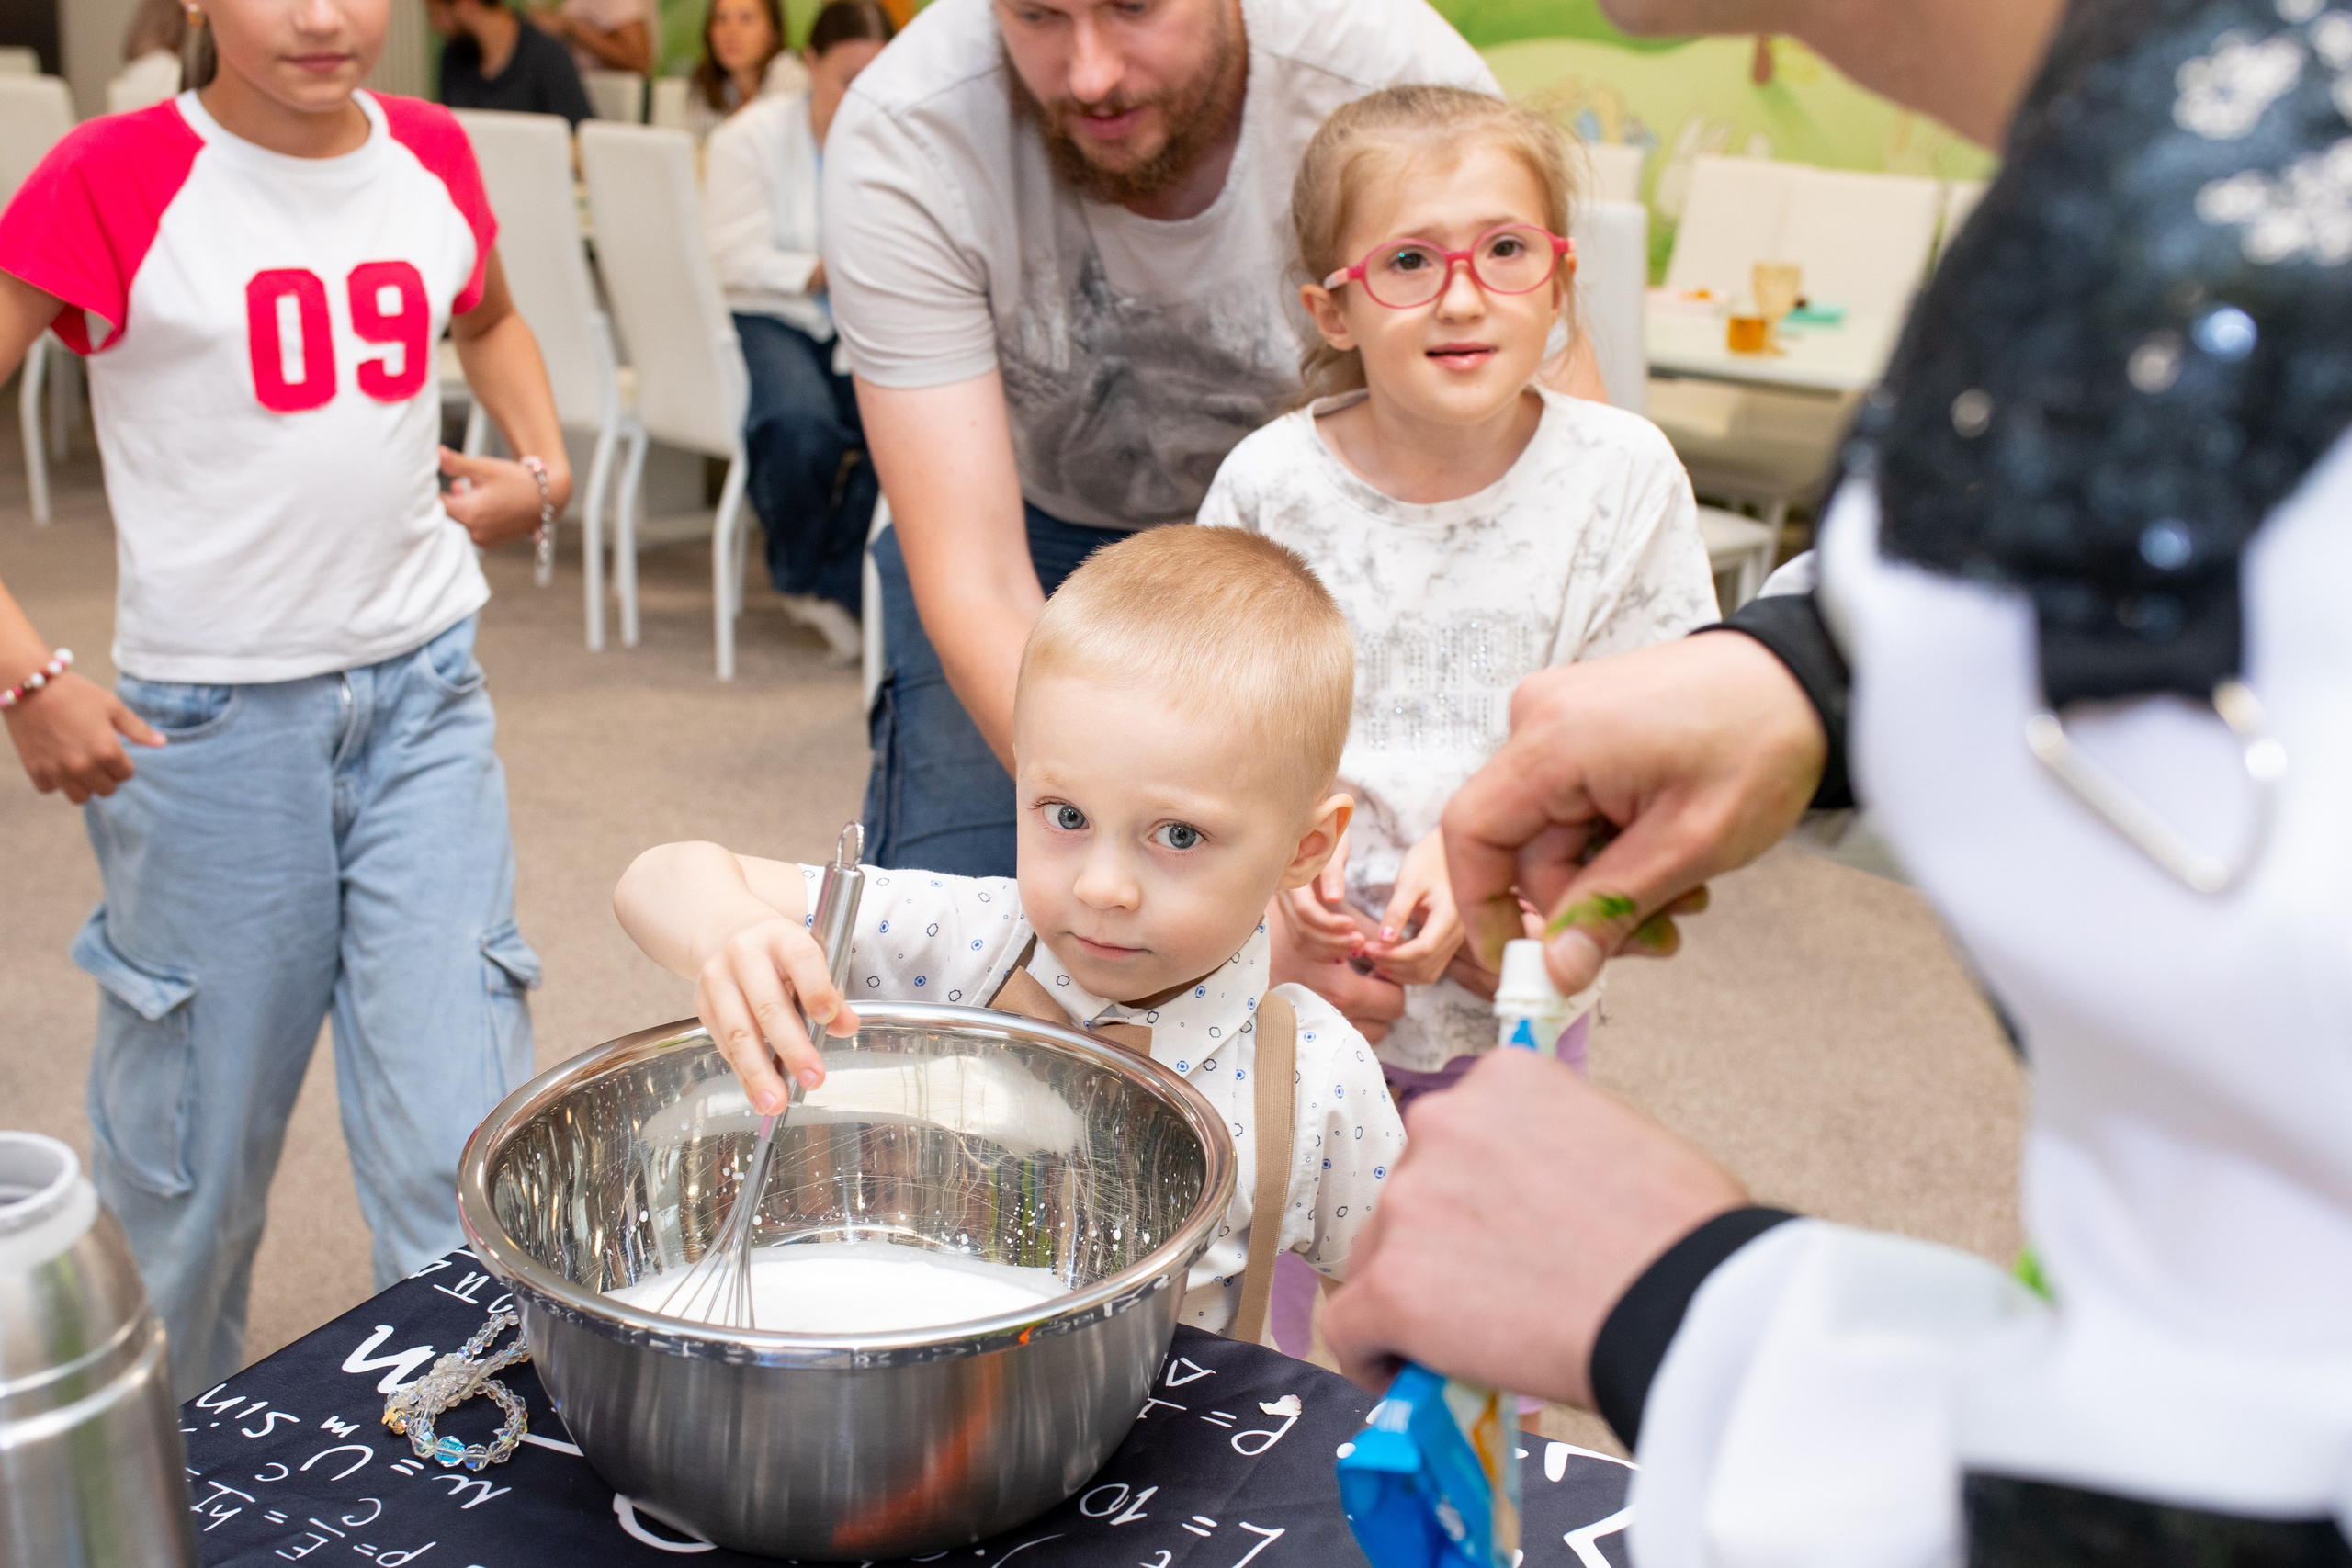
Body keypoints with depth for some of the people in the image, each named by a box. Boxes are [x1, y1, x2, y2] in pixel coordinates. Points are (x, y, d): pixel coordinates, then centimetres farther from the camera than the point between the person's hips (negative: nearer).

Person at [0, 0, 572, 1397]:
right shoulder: (118, 179, -10)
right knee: (202, 1128, 12)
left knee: (461, 1127, 0)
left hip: (425, 691, 3)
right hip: (212, 714, -3)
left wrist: (542, 467, 10)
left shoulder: (432, 154, 4)